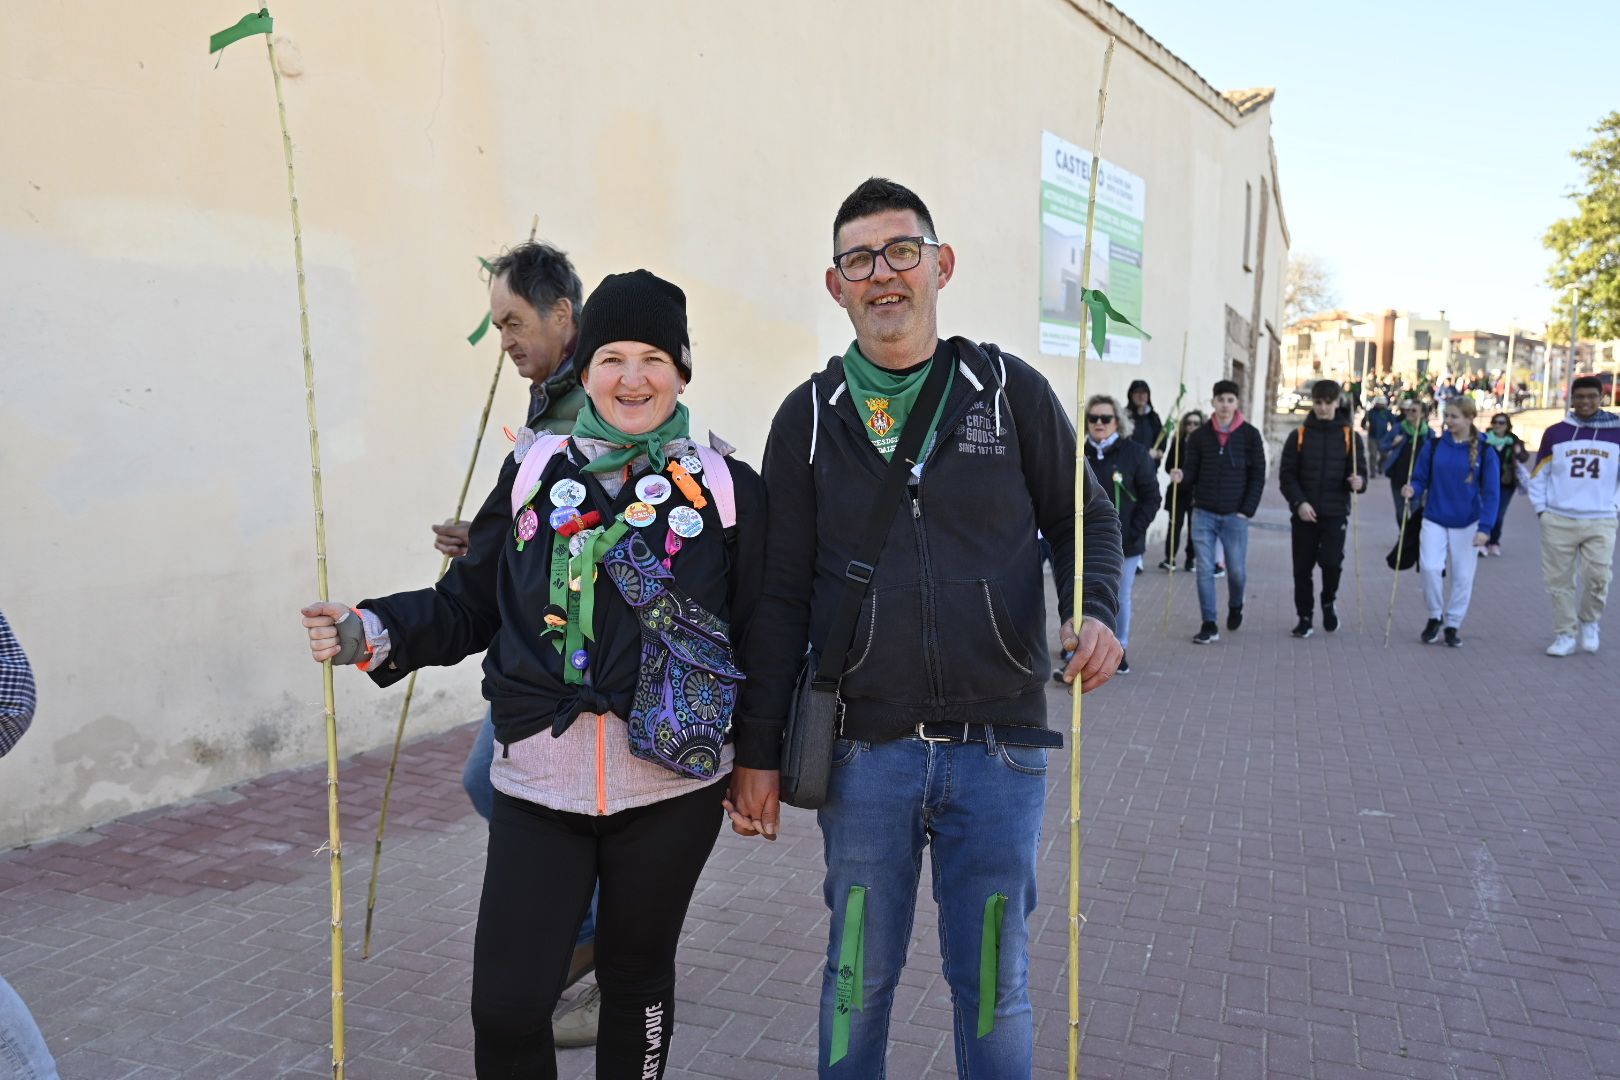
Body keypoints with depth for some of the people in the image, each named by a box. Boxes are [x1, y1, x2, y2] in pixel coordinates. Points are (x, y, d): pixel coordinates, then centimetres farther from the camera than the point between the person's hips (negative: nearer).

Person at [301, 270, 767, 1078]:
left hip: (672, 784, 0)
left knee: (636, 978, 17)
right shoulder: (534, 474, 3)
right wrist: (370, 633, -8)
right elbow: (466, 608, 8)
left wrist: (756, 762, 4)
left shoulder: (727, 488, -1)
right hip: (539, 780, 1)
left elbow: (759, 638, 3)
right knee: (505, 1004, 0)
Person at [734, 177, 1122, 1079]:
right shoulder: (809, 418, 3)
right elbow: (782, 594, 4)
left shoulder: (1012, 391, 1)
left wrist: (1097, 612, -12)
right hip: (865, 750, 1)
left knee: (994, 982, 13)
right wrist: (761, 744, 3)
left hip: (999, 748, 0)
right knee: (859, 977, 14)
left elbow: (1086, 518, 10)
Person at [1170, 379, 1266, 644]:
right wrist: (1181, 476, -19)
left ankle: (1235, 607, 35)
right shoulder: (1199, 436, 4)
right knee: (1205, 570, 0)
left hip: (1235, 515, -1)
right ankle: (1209, 625, 8)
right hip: (1204, 514, 1)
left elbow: (1258, 476, 1)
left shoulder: (1250, 435, 0)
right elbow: (1192, 473, 5)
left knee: (1237, 571, 5)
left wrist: (1247, 510, -6)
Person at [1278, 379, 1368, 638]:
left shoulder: (1350, 437, 4)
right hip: (1303, 514, 1)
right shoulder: (1299, 436, 3)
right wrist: (1299, 502, -12)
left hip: (1335, 513, -1)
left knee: (1331, 562, -13)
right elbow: (1286, 474, 1)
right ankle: (1304, 616, 20)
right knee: (1302, 568, 5)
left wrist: (1358, 481, -20)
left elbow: (1360, 472, 4)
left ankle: (1328, 602, 17)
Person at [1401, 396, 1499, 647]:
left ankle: (1453, 624, 22)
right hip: (1434, 520, 0)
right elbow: (1421, 479, 2)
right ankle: (1435, 616, 7)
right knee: (1429, 567, -15)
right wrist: (1412, 490, -22)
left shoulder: (1485, 451, -6)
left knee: (1462, 576, 6)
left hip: (1467, 524, 0)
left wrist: (1484, 527, -14)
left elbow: (1491, 493, -6)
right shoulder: (1434, 446, -2)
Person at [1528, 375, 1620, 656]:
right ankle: (1565, 634, 15)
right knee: (1559, 580, 3)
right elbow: (1539, 474, 10)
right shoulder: (1555, 433, 2)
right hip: (1558, 521, 0)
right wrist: (1541, 509, 4)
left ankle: (1589, 622, 21)